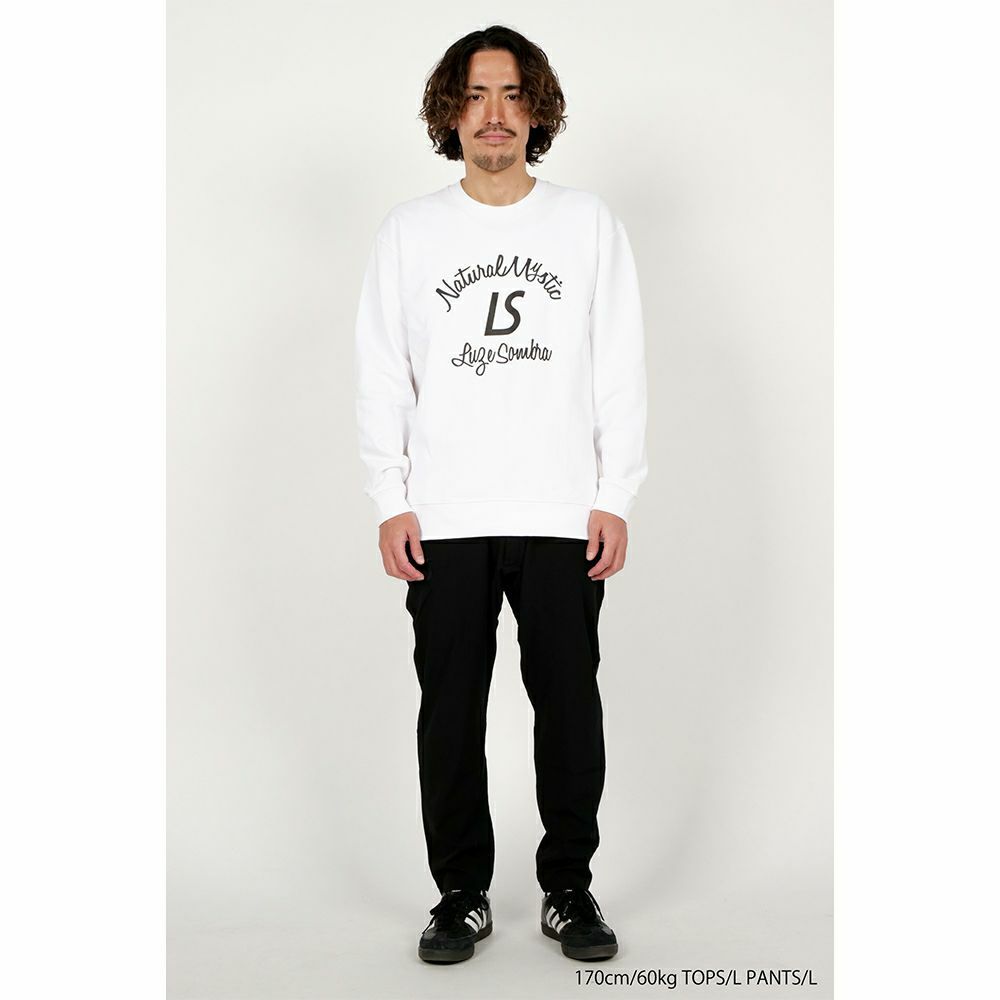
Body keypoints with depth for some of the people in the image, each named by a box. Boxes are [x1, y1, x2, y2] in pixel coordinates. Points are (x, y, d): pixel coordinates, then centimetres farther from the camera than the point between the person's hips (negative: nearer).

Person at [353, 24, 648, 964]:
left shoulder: (589, 223, 7)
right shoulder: (408, 230, 8)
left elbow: (621, 369, 5)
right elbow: (382, 375, 7)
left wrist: (615, 497, -2)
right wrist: (390, 501, -1)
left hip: (563, 517, 0)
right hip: (443, 521, 1)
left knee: (570, 706, 4)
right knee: (450, 710, 5)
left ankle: (569, 887, 20)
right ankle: (462, 893, 19)